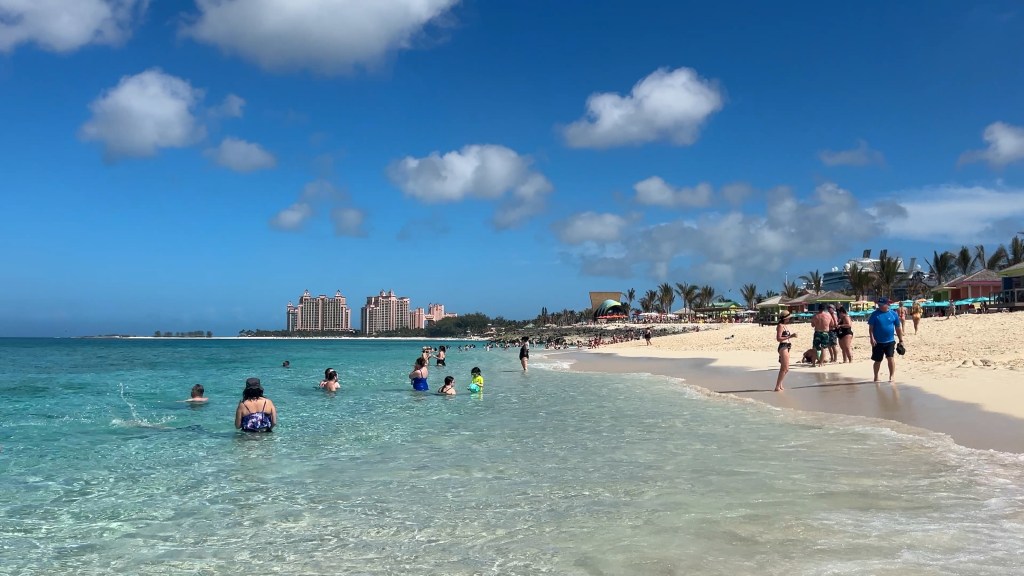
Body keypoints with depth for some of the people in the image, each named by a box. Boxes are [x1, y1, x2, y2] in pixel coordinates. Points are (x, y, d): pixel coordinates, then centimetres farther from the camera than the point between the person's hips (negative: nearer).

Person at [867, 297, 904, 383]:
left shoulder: (893, 314, 1)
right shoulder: (874, 314, -2)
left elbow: (898, 328, 7)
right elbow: (871, 328, -3)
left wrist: (901, 340, 6)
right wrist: (872, 338, -14)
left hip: (890, 341, 0)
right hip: (878, 342, 0)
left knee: (890, 358, -12)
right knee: (877, 360, 9)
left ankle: (891, 376, -2)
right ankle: (876, 377, 25)